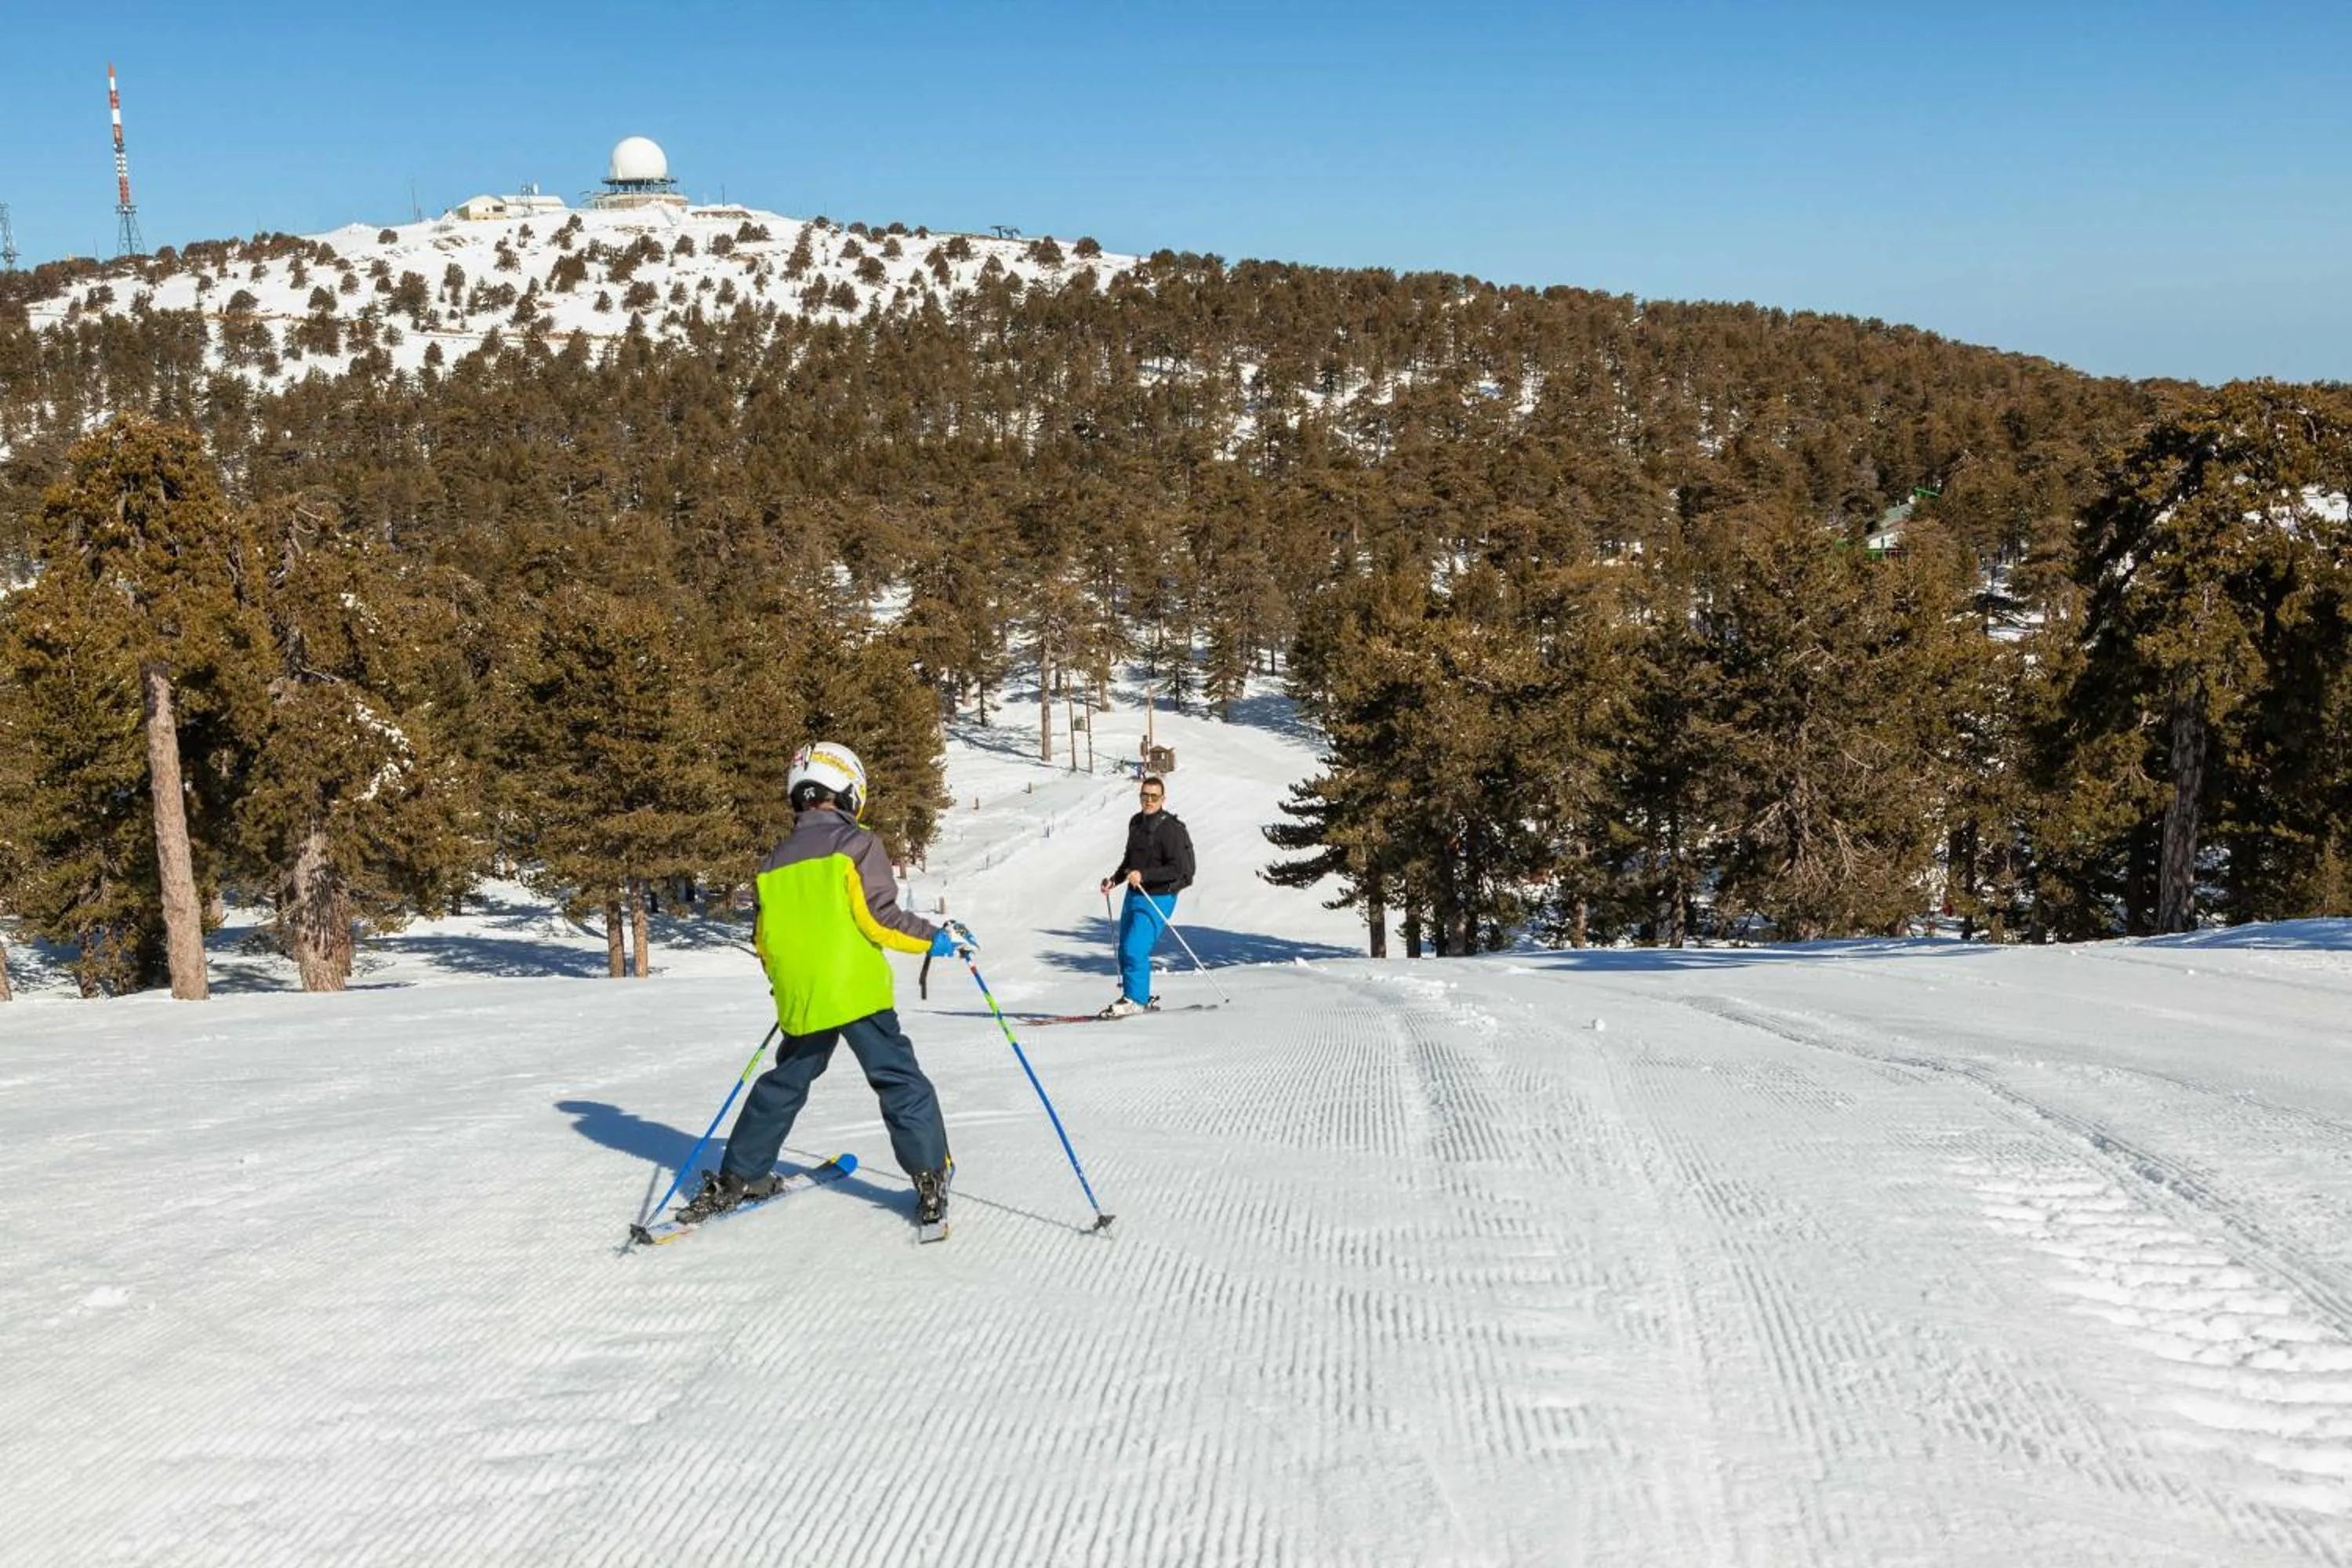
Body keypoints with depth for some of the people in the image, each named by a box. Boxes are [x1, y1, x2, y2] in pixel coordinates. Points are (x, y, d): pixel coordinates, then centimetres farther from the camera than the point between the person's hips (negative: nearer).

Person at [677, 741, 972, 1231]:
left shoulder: (775, 861, 13)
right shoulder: (857, 844, -5)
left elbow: (763, 940, 17)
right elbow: (879, 918, -12)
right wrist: (937, 938, -2)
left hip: (799, 1001, 6)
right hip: (857, 991, -5)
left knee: (784, 1085, 19)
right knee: (900, 1082, 0)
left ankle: (737, 1178, 22)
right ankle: (931, 1178, -4)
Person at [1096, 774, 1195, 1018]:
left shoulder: (1171, 828, -16)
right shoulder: (1136, 822, 10)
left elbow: (1177, 869, -21)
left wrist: (1144, 875, -27)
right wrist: (1115, 879, 12)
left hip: (1157, 899, -8)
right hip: (1134, 895, 8)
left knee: (1135, 949, -17)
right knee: (1125, 950, 11)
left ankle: (1135, 999, -5)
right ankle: (1142, 998, 24)